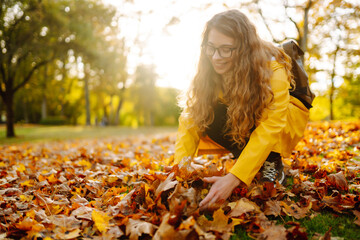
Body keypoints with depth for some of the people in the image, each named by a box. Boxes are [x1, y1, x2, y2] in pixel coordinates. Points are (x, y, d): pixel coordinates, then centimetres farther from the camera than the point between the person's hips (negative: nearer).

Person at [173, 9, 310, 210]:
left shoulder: (272, 70, -34)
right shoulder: (211, 72, -20)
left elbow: (269, 128, -40)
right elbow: (191, 117, -23)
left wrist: (234, 178, -50)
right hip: (240, 126, 4)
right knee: (209, 119, -26)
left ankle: (273, 164, -14)